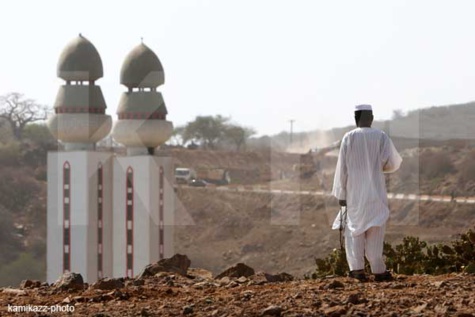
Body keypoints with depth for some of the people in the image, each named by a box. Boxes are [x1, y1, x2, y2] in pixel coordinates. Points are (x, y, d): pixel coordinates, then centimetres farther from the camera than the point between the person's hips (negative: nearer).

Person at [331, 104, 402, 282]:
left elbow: (342, 167, -4)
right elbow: (392, 163, -3)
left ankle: (357, 268, -2)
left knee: (355, 229, 8)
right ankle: (378, 270, 3)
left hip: (354, 193, 0)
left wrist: (340, 193, 1)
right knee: (375, 230, 5)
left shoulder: (348, 138, -5)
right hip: (375, 192, 0)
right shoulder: (381, 137, -4)